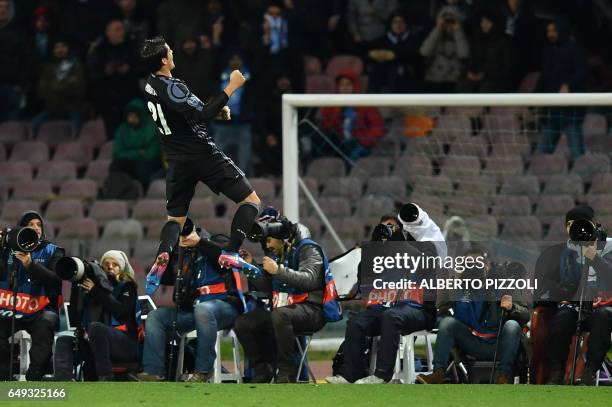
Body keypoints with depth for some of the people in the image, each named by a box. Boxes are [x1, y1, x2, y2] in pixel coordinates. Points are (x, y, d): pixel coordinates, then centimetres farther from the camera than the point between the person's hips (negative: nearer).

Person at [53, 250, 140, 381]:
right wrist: (77, 286, 2)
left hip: (126, 344, -5)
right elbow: (75, 317, 11)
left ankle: (106, 379, -32)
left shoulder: (127, 287, 10)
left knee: (96, 326, -31)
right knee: (64, 341, -12)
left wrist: (96, 291, -10)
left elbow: (122, 311, -11)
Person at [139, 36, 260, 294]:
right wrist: (230, 88, -24)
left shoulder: (150, 86, 8)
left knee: (175, 218, 17)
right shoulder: (171, 88, -19)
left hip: (178, 161, 8)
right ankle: (230, 253, -17)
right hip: (203, 154, -8)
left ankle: (162, 255, -14)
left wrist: (216, 110, 10)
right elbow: (202, 115, -25)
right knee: (251, 200, 0)